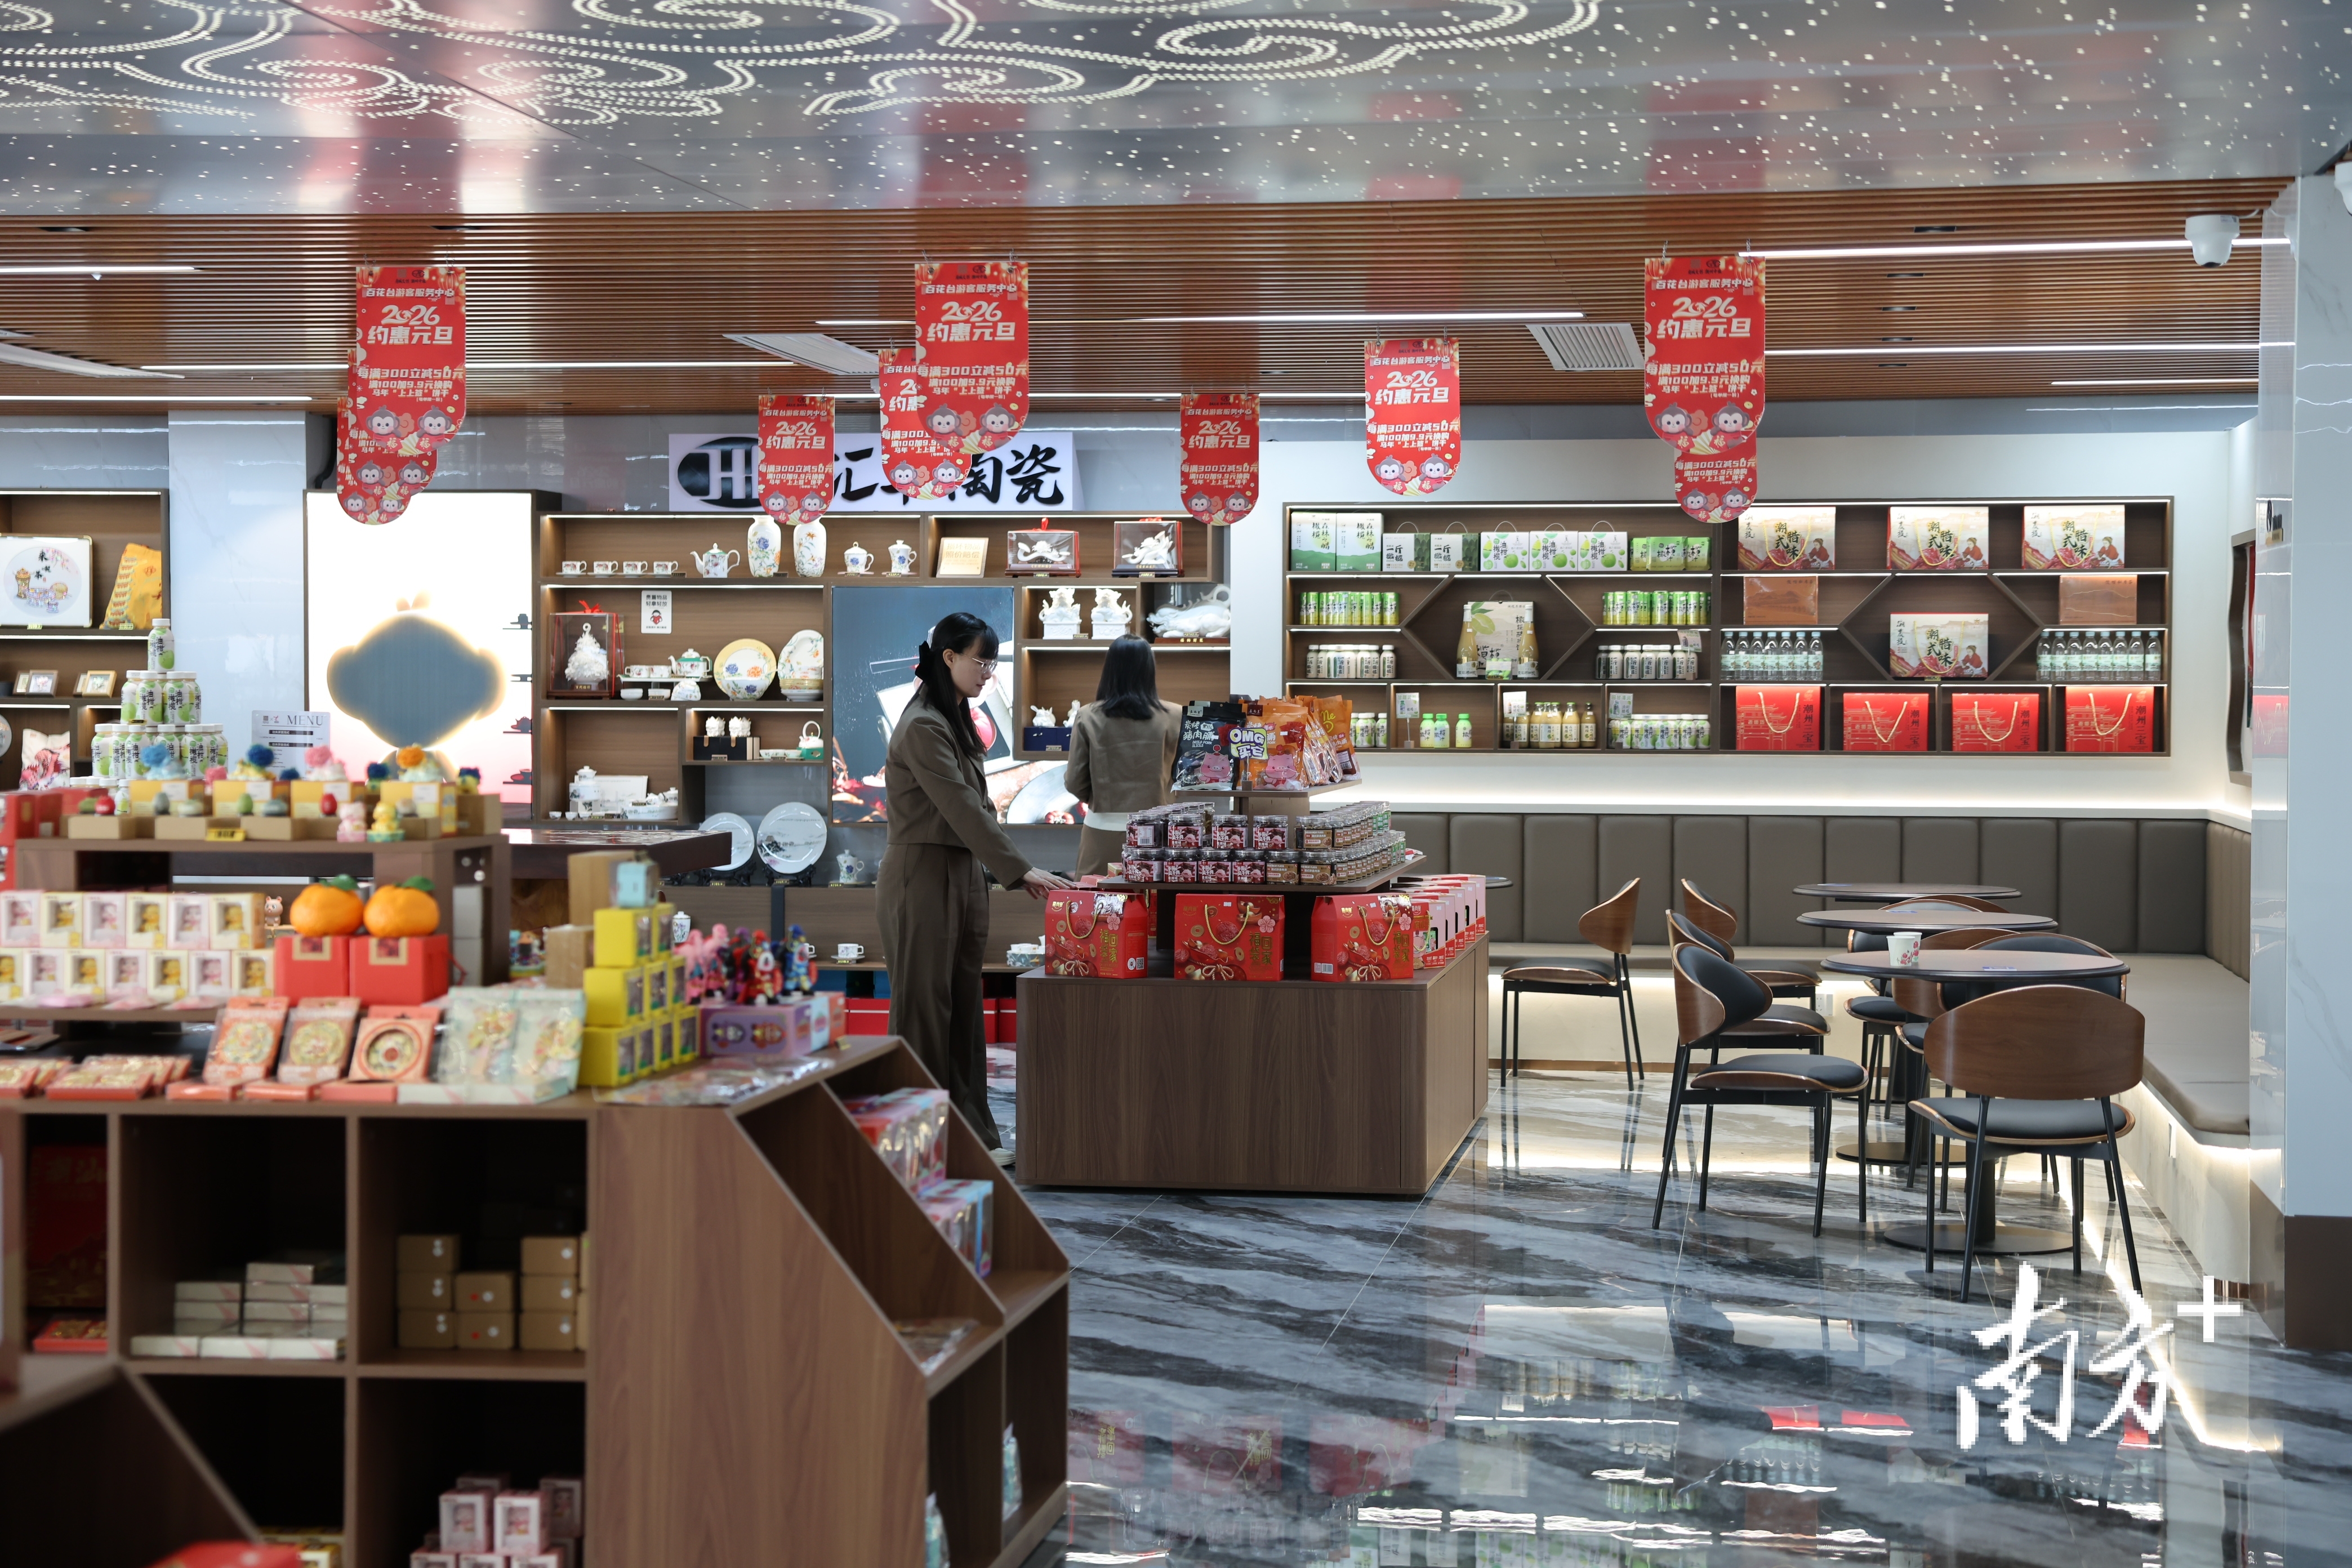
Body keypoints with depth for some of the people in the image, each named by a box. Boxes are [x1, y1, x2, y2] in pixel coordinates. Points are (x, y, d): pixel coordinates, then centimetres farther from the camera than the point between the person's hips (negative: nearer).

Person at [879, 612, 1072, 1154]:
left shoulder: (955, 721, 14)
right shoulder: (923, 727, -17)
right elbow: (962, 808, -21)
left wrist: (1014, 870, 11)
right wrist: (1020, 870, -22)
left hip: (958, 875, 9)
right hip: (922, 879, -9)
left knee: (962, 1007, 11)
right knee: (925, 1008, -2)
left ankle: (971, 1135, 16)